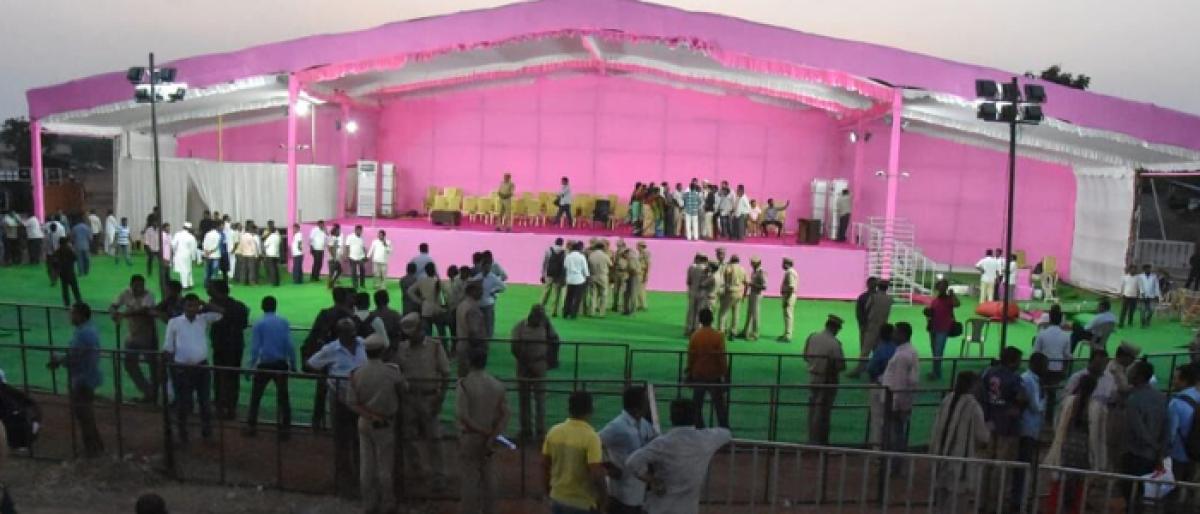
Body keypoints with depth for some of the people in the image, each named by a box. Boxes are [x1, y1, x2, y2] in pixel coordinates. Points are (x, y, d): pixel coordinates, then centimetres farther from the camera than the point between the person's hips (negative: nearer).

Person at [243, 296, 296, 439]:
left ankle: (251, 426, 19)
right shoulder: (283, 321, -1)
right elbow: (289, 345, -3)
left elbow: (255, 348, -6)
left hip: (264, 365, -1)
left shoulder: (258, 324, -4)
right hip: (281, 364, 1)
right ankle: (284, 430, 7)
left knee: (256, 396, 15)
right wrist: (293, 364, 5)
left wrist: (250, 366, 1)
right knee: (283, 397, 7)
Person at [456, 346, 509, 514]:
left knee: (470, 479, 6)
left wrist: (481, 431, -13)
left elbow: (461, 414, -21)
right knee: (489, 479, 14)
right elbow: (504, 415, -6)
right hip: (489, 437, 3)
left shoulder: (464, 383, -14)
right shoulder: (497, 385, -3)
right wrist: (491, 436, -9)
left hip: (469, 437, -3)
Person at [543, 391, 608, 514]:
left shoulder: (553, 432, -3)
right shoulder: (590, 437, -21)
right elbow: (596, 474, -24)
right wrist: (603, 497, -9)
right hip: (582, 502, -6)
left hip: (557, 498, 6)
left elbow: (545, 464, 5)